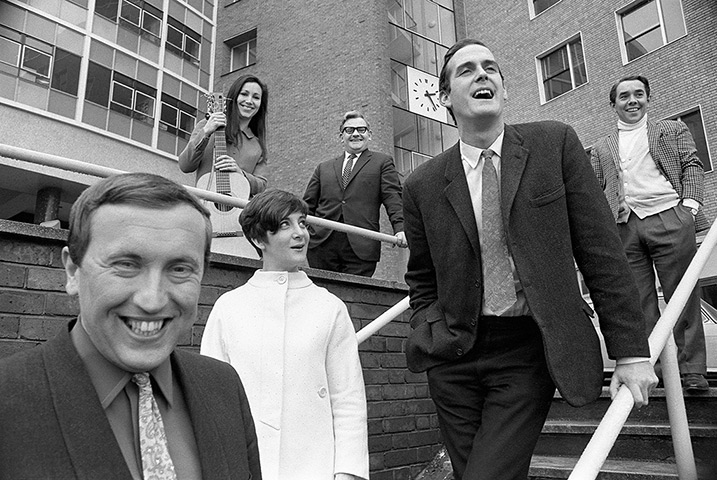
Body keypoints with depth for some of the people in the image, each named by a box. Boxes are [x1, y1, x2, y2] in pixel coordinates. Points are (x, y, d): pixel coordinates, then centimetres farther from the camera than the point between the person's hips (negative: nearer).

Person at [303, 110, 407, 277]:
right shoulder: (323, 168, 21)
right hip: (321, 245, 3)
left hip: (360, 249, -2)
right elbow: (307, 205, 19)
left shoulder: (382, 163, 13)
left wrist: (400, 228, -16)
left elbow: (393, 199, 1)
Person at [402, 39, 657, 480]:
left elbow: (601, 251, -3)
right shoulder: (423, 185, 2)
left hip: (529, 351, -2)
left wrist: (631, 350, -4)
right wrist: (431, 334, 0)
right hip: (453, 359, 3)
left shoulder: (555, 143, -2)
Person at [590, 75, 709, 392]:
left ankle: (692, 371, 5)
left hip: (669, 218, -1)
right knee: (639, 304, -1)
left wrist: (690, 203, -6)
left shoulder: (673, 129, 20)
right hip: (625, 226, 1)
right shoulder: (601, 147, 22)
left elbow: (692, 166, 10)